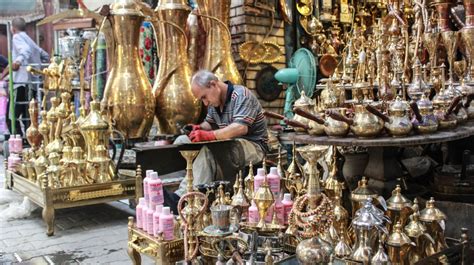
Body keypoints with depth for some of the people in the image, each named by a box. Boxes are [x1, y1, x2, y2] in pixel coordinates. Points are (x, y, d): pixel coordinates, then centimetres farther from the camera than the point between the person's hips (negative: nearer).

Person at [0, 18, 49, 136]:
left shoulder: (17, 37, 0)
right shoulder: (29, 40, 24)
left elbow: (26, 50, -21)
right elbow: (45, 56, 25)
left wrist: (18, 61, -38)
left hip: (22, 82, -8)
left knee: (11, 116, -6)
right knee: (28, 116, 13)